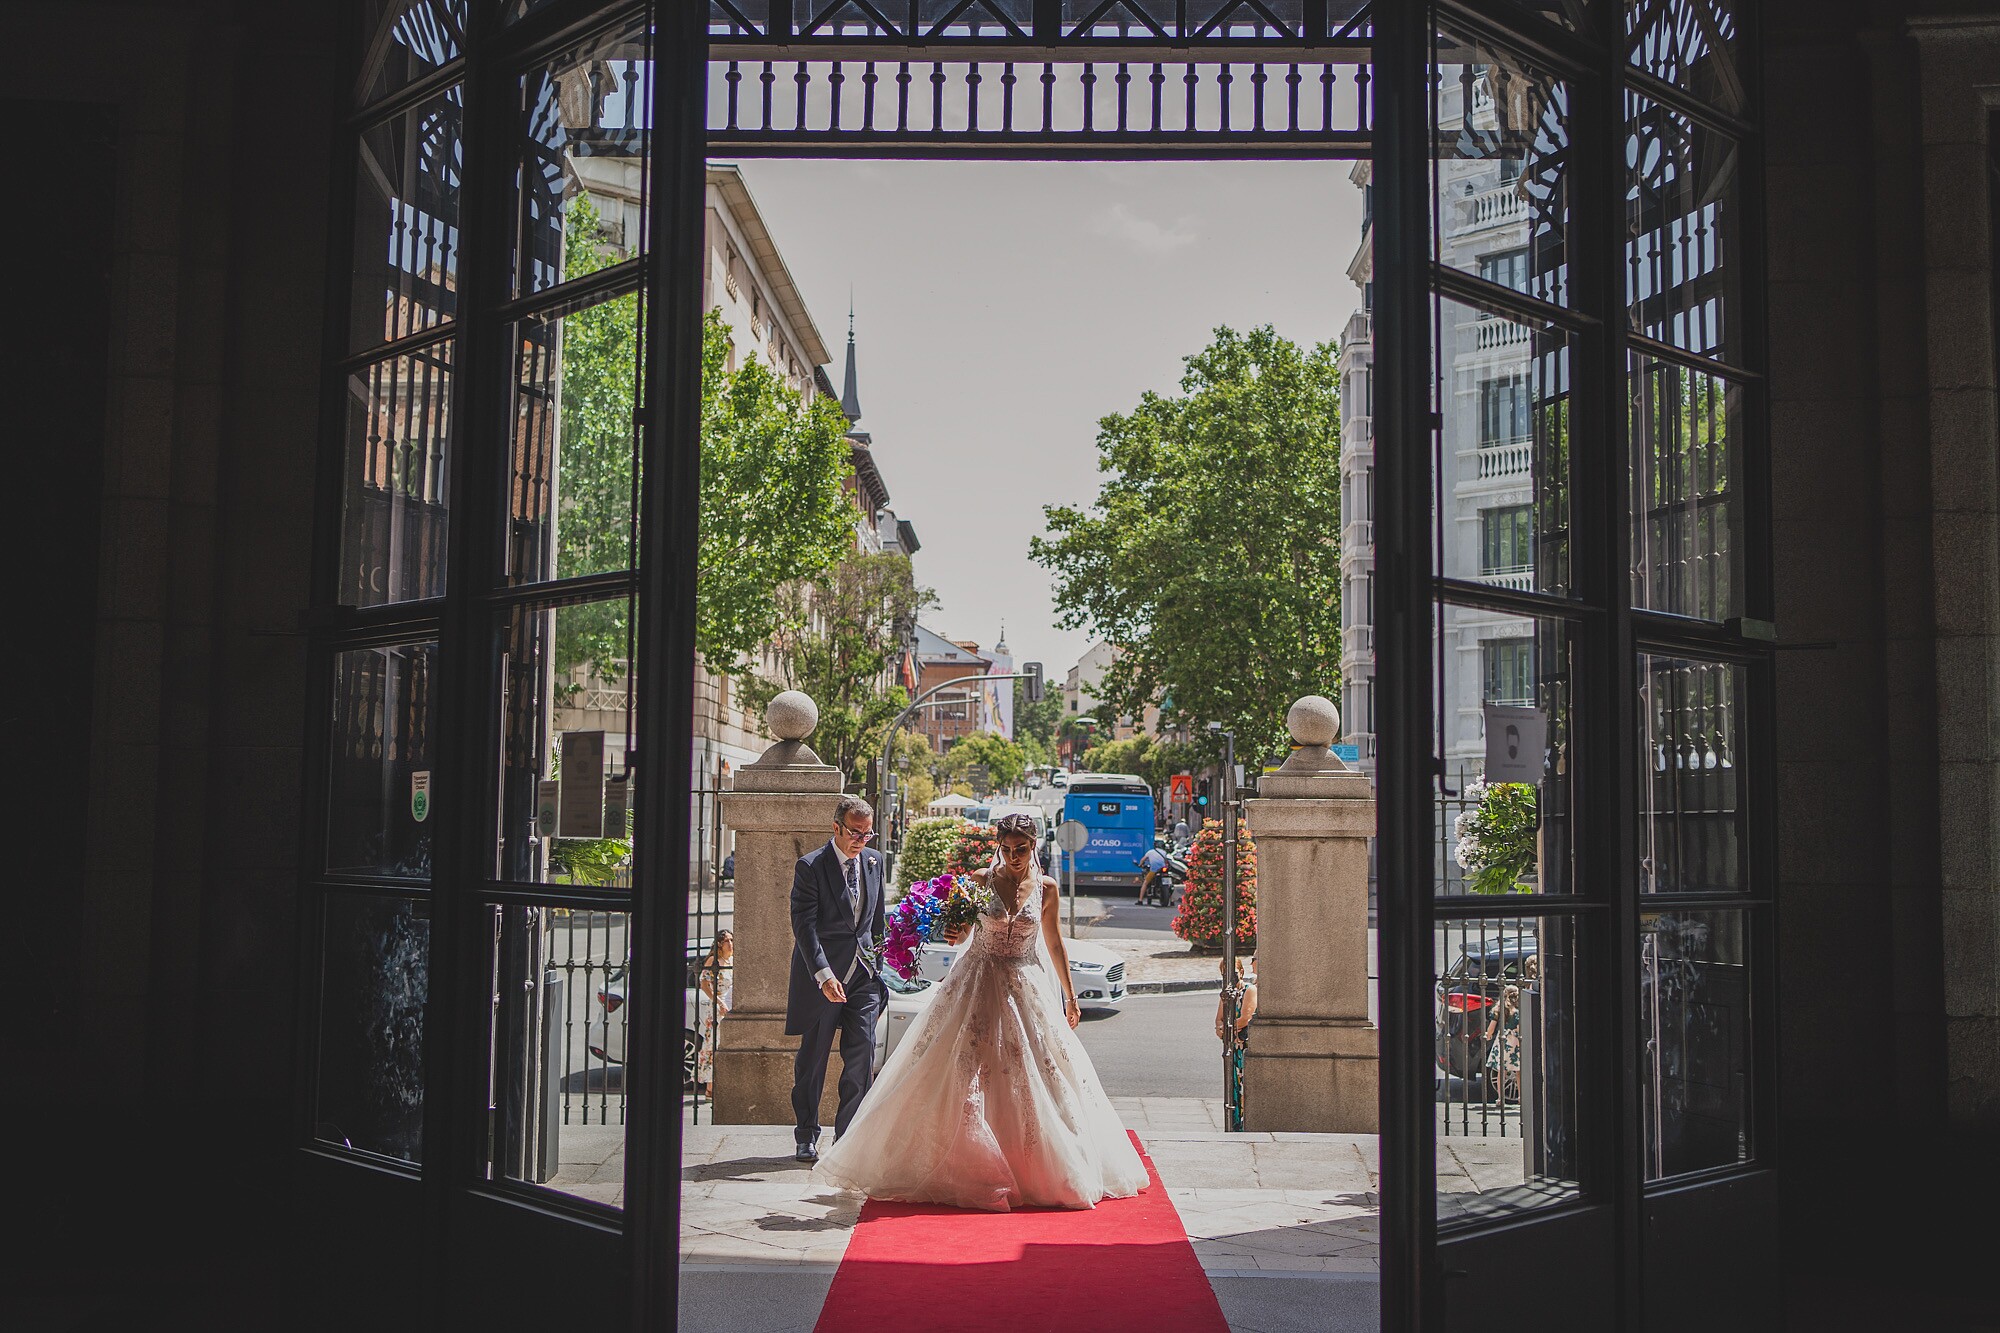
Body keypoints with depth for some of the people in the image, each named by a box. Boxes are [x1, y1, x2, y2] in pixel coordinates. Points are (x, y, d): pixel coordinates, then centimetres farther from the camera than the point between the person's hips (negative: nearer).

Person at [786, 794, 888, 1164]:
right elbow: (804, 926, -15)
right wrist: (824, 976, -24)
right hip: (822, 972, -4)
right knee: (813, 1057, 6)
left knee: (862, 1053, -5)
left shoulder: (874, 861, 8)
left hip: (864, 972, 4)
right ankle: (806, 1136, 20)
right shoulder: (810, 866, -10)